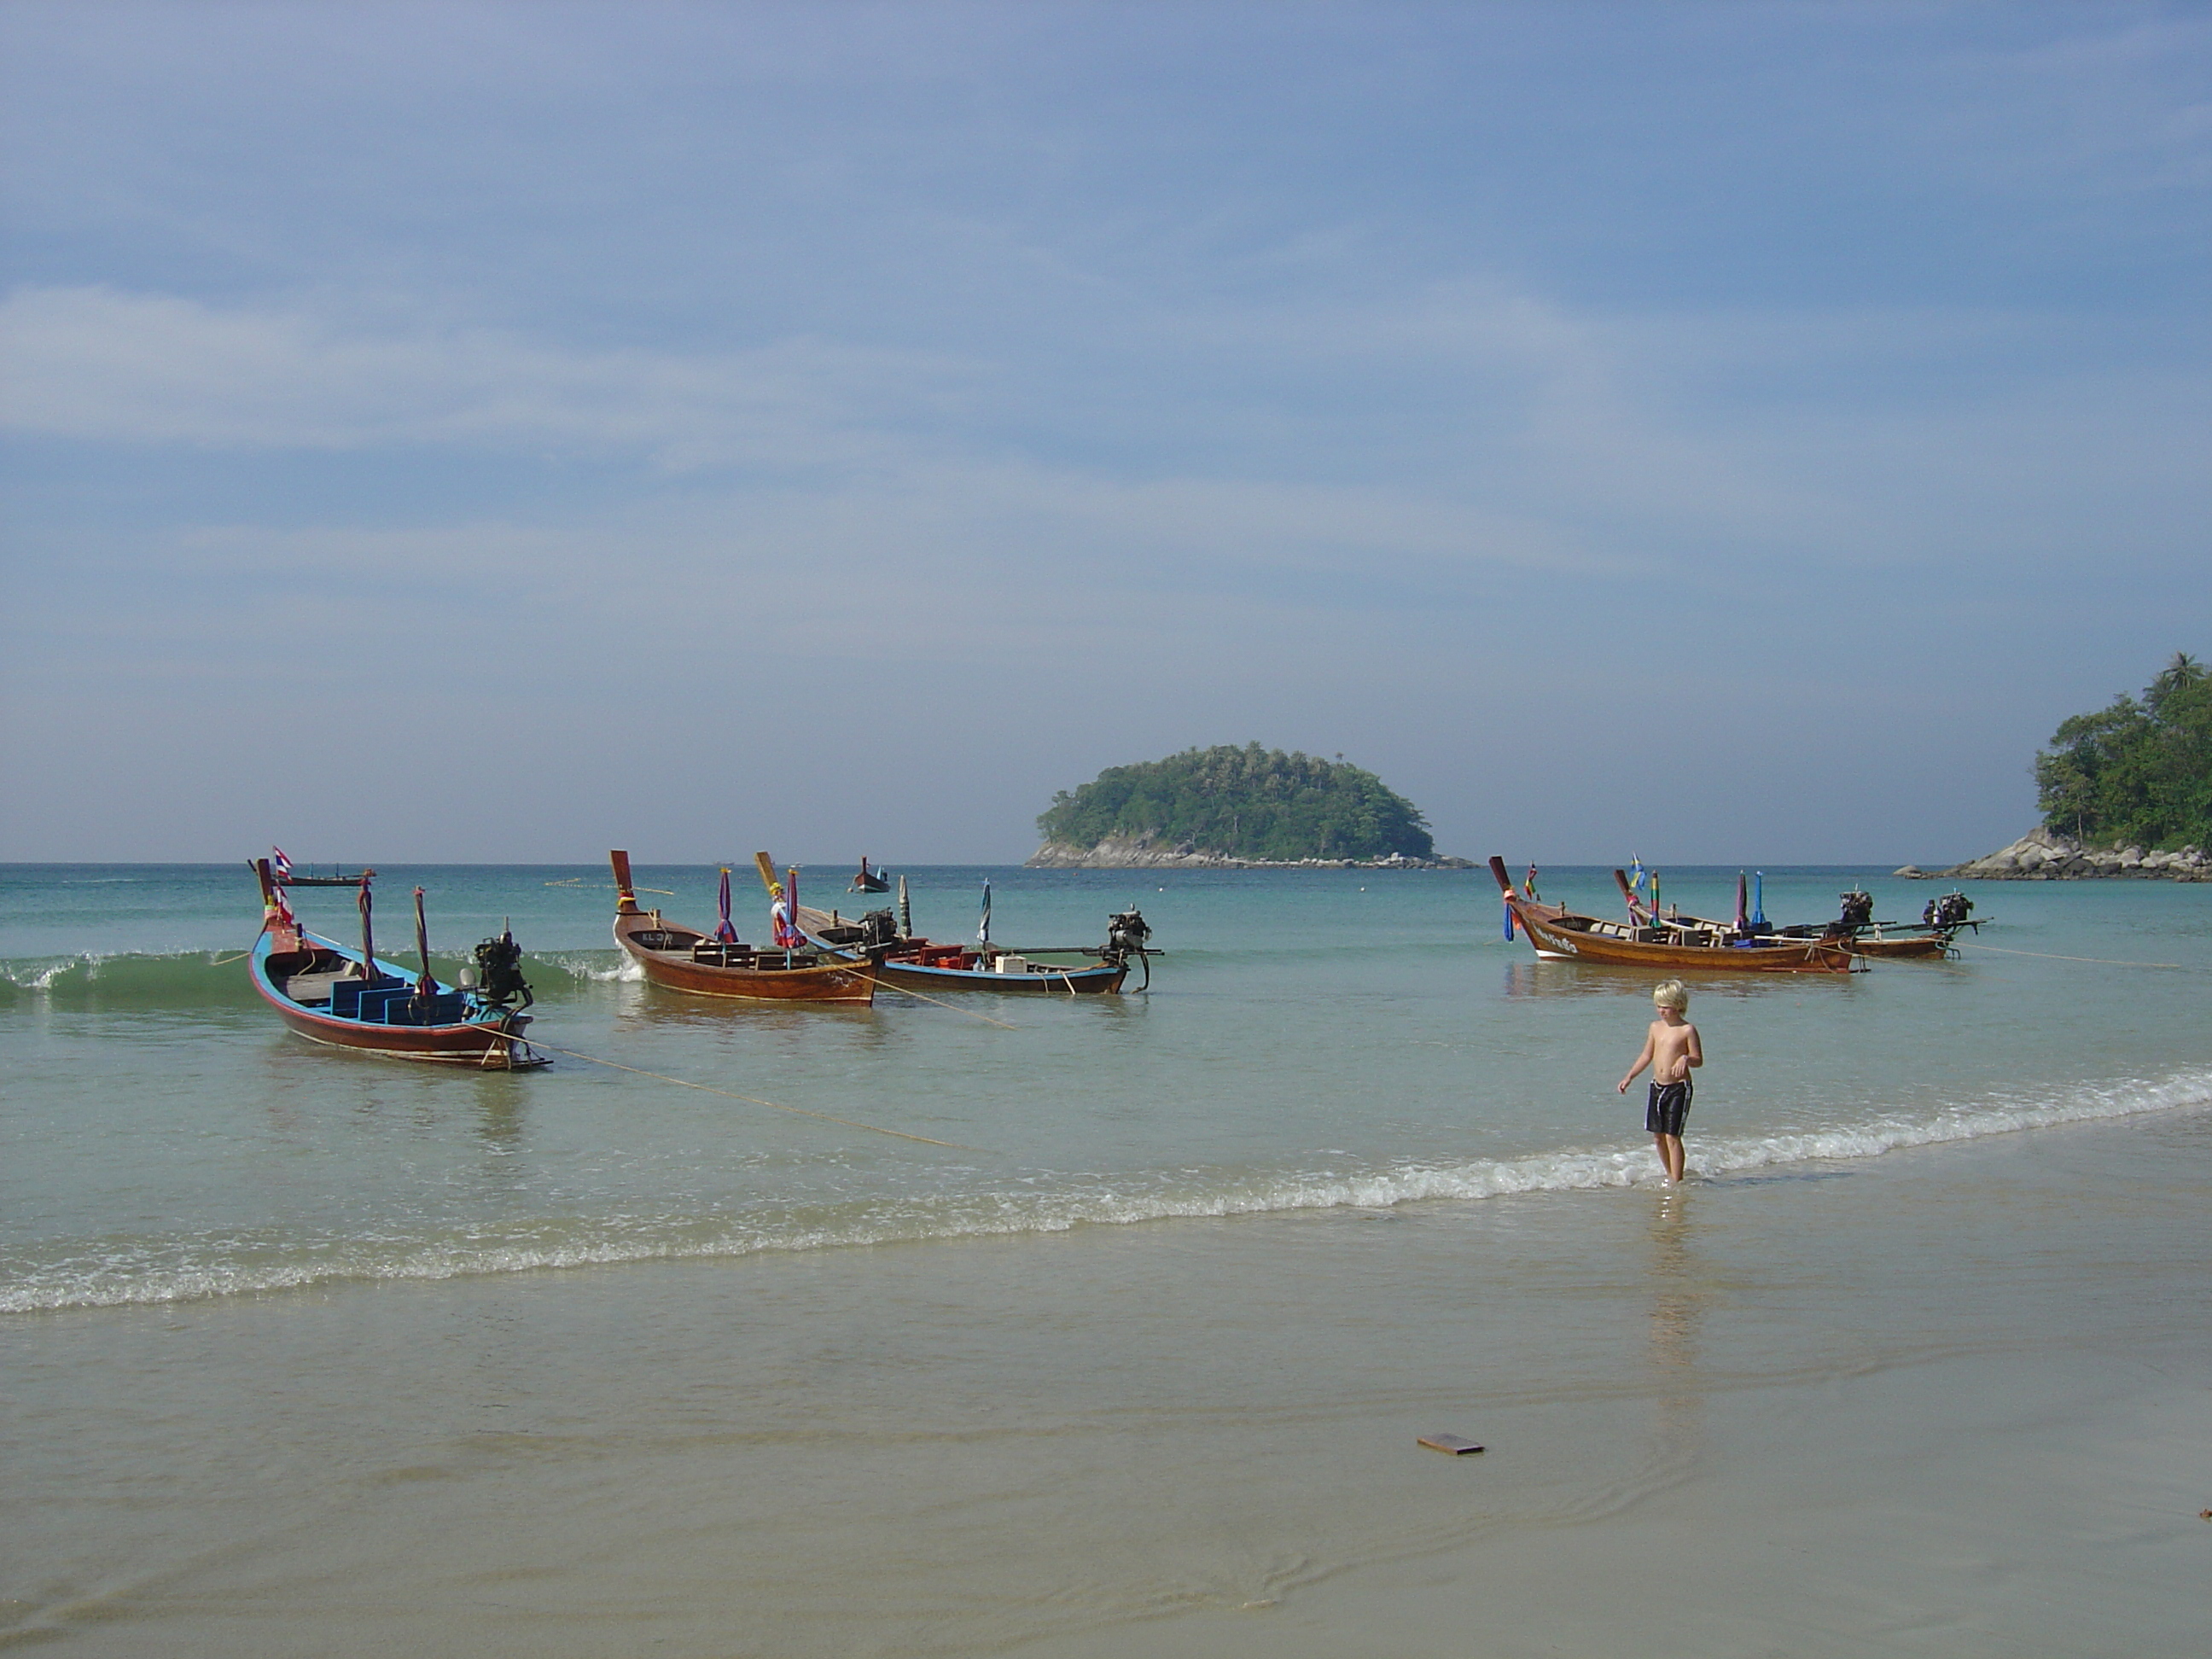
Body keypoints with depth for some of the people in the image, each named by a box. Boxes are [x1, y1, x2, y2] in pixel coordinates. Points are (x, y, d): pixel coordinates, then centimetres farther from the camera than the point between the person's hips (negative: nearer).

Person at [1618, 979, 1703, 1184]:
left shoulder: (1687, 1030, -8)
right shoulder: (1656, 1027, 10)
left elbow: (1699, 1060, -9)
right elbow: (1647, 1056, 18)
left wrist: (1685, 1059, -30)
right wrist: (1629, 1077, 14)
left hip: (1679, 1088, -6)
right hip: (1657, 1086, 7)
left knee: (1672, 1136, -9)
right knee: (1658, 1135, 10)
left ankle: (1676, 1182, -3)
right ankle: (1670, 1175, 25)